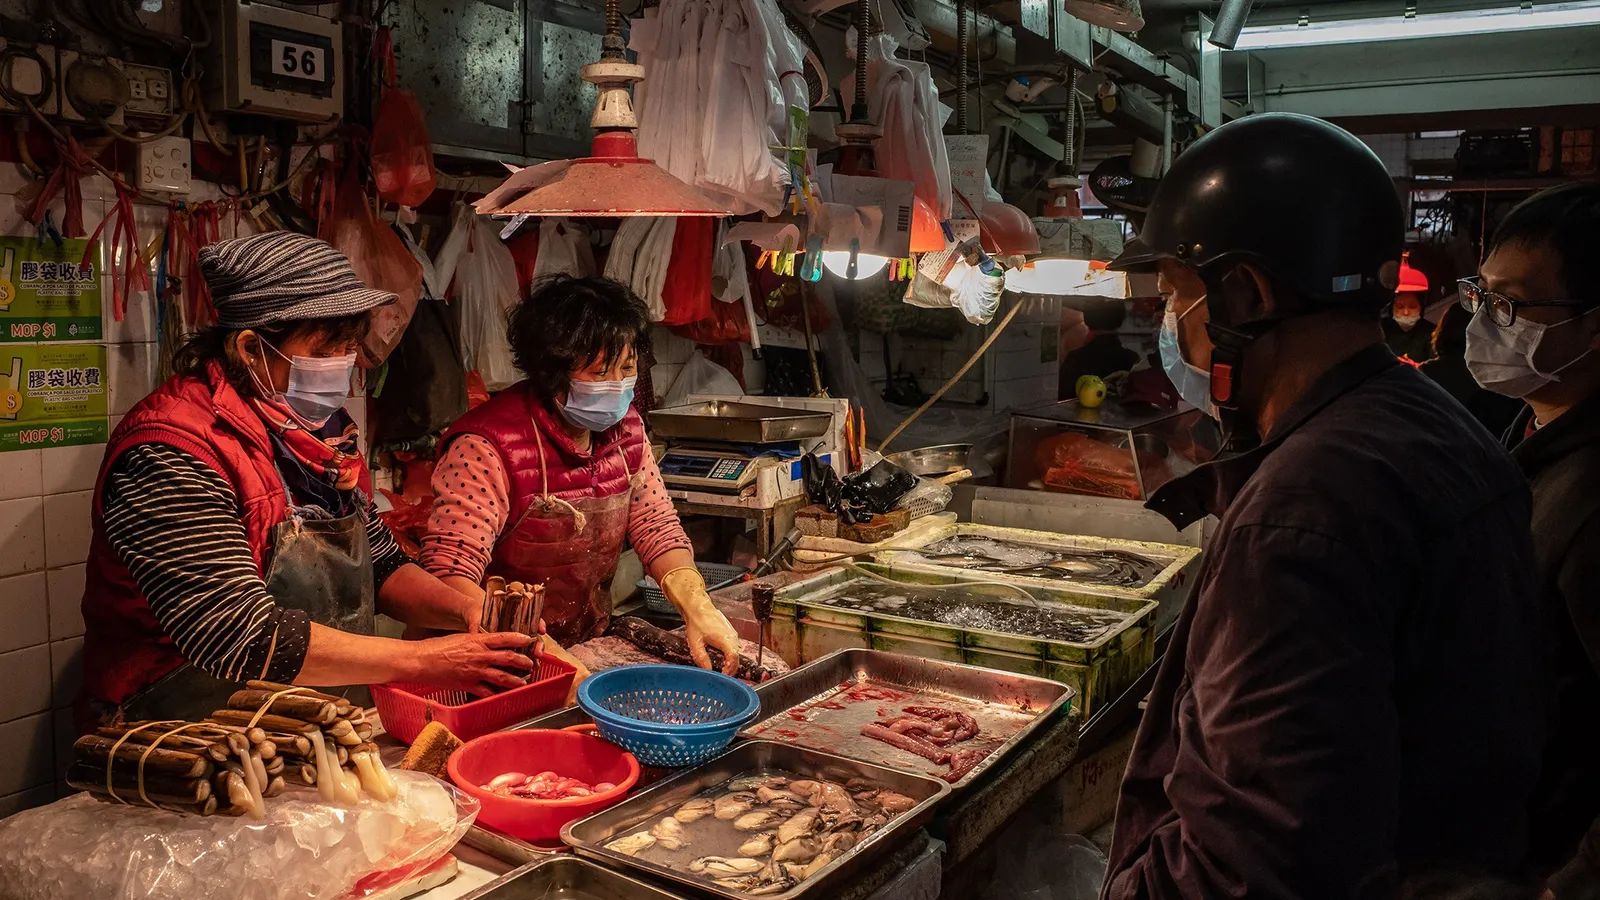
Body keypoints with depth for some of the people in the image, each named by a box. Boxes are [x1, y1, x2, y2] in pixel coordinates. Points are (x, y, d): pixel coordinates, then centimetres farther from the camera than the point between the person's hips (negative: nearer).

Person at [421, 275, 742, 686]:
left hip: (591, 650, 6)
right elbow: (448, 573, -26)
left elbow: (657, 526, 7)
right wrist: (536, 650, -39)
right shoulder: (488, 447, -20)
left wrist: (698, 607, -12)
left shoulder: (625, 428, 3)